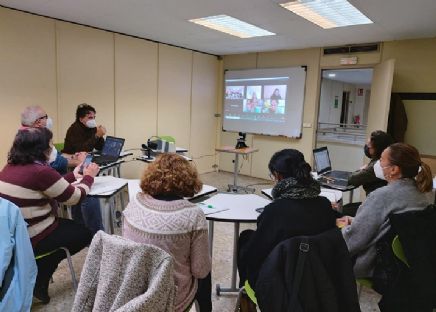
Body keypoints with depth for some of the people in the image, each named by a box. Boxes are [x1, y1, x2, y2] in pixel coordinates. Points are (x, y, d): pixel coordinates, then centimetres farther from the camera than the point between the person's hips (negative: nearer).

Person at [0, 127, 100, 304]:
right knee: (85, 233, 10)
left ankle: (37, 280, 24)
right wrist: (88, 176, 2)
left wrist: (73, 175, 18)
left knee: (71, 225, 26)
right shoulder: (40, 171, -25)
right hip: (30, 238, -9)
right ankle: (37, 281, 15)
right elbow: (74, 197, -14)